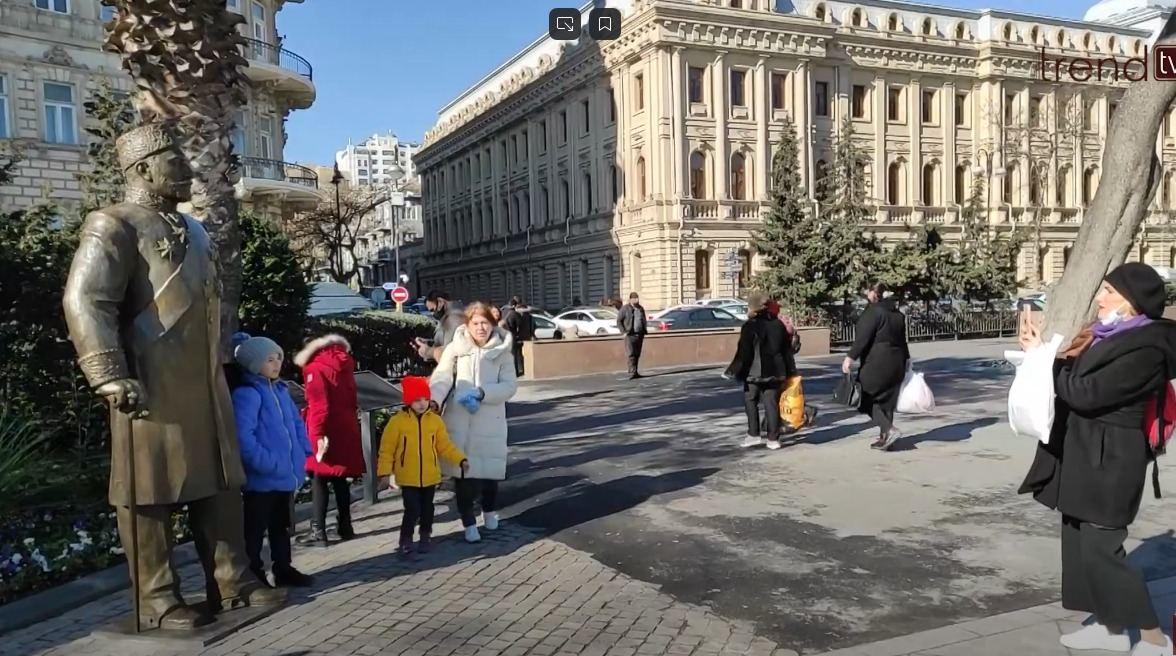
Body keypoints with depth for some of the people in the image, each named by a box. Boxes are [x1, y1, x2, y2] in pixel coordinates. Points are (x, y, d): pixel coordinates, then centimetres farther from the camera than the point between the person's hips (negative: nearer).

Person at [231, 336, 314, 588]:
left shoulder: (281, 390, 11)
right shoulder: (247, 393, -15)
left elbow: (297, 423, 19)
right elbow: (243, 436, -25)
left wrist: (303, 451, 7)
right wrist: (267, 463, -26)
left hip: (286, 475, 9)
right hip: (262, 478, -8)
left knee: (281, 525, 19)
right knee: (255, 529, 3)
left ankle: (283, 568, 31)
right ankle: (253, 574, 13)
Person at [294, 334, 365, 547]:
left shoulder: (315, 369, -7)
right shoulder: (344, 367, 13)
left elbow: (319, 405, -17)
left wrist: (318, 434, -19)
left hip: (326, 432, -6)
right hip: (346, 429, 7)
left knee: (320, 479, -1)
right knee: (340, 479, 14)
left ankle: (318, 531, 0)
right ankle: (345, 526, 19)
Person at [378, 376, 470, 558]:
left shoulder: (435, 420, -1)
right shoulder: (397, 421, -10)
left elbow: (445, 445, 5)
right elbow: (387, 449, -5)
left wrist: (461, 460, -4)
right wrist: (386, 472, -10)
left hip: (430, 476, 3)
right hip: (408, 478, -3)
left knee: (427, 509, 13)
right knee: (412, 510, -7)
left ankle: (425, 539, 31)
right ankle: (406, 541, 11)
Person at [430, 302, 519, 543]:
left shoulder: (502, 350, 0)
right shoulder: (455, 348, -2)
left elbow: (510, 385, -4)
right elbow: (442, 378, -9)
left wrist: (482, 393, -18)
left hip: (490, 420, 1)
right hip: (459, 420, -1)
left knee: (490, 468, 11)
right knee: (463, 471, 3)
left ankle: (490, 511, 38)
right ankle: (469, 523, 18)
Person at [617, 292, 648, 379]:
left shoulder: (641, 309, 15)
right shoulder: (625, 309, -3)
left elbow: (644, 321, 25)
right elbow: (618, 321, -2)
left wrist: (644, 331, 14)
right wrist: (623, 332, -9)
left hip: (640, 335, 6)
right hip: (630, 335, -6)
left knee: (637, 355, 7)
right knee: (631, 354, -12)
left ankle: (634, 372, 13)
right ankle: (632, 373, -17)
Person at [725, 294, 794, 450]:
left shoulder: (750, 326, -12)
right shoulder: (778, 325, 8)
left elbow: (744, 353, -14)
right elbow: (787, 350, 12)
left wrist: (735, 371, -6)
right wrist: (790, 372, 18)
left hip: (755, 372, -5)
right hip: (775, 372, 5)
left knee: (750, 401, 10)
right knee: (772, 404, 6)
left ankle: (753, 435, 8)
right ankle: (773, 439, 6)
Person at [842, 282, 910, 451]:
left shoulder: (873, 311, -12)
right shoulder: (898, 314, 14)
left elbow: (862, 337, -19)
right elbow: (902, 340, 19)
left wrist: (851, 357, -19)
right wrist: (905, 360, 27)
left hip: (876, 363, -8)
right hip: (896, 364, 8)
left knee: (869, 399, 1)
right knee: (887, 401, 13)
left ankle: (890, 430, -13)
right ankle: (885, 438, 16)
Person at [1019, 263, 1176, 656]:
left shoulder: (1144, 350, -20)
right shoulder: (1112, 336, 8)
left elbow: (1085, 393, -23)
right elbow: (1078, 378, 12)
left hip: (1108, 460, -9)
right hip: (1085, 455, 9)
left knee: (1100, 549, -3)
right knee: (1083, 542, 15)